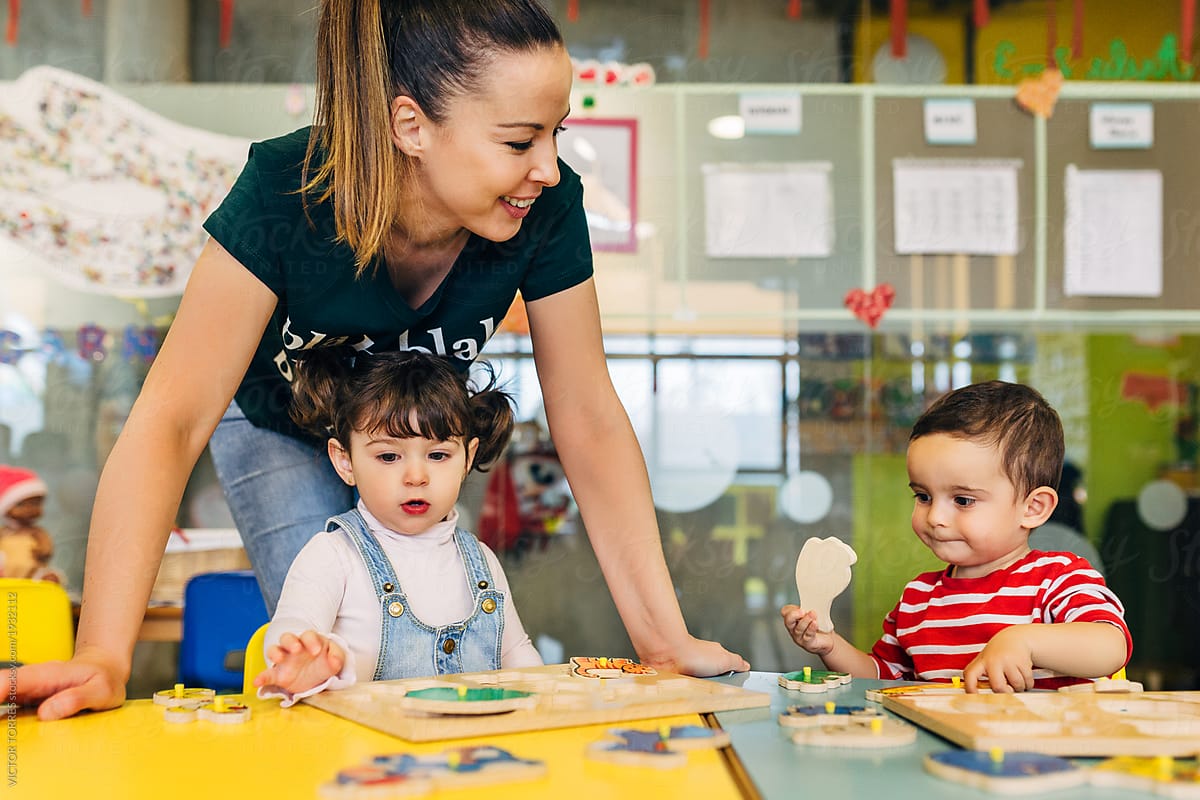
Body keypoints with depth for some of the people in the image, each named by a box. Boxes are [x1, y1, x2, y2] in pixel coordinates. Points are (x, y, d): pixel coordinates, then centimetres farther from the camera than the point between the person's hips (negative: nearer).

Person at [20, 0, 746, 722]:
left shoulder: (549, 209, -30)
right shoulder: (287, 193, -38)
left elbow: (589, 421, -24)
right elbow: (173, 417, -38)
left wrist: (665, 638, -27)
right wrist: (105, 657, -46)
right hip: (283, 433, -2)